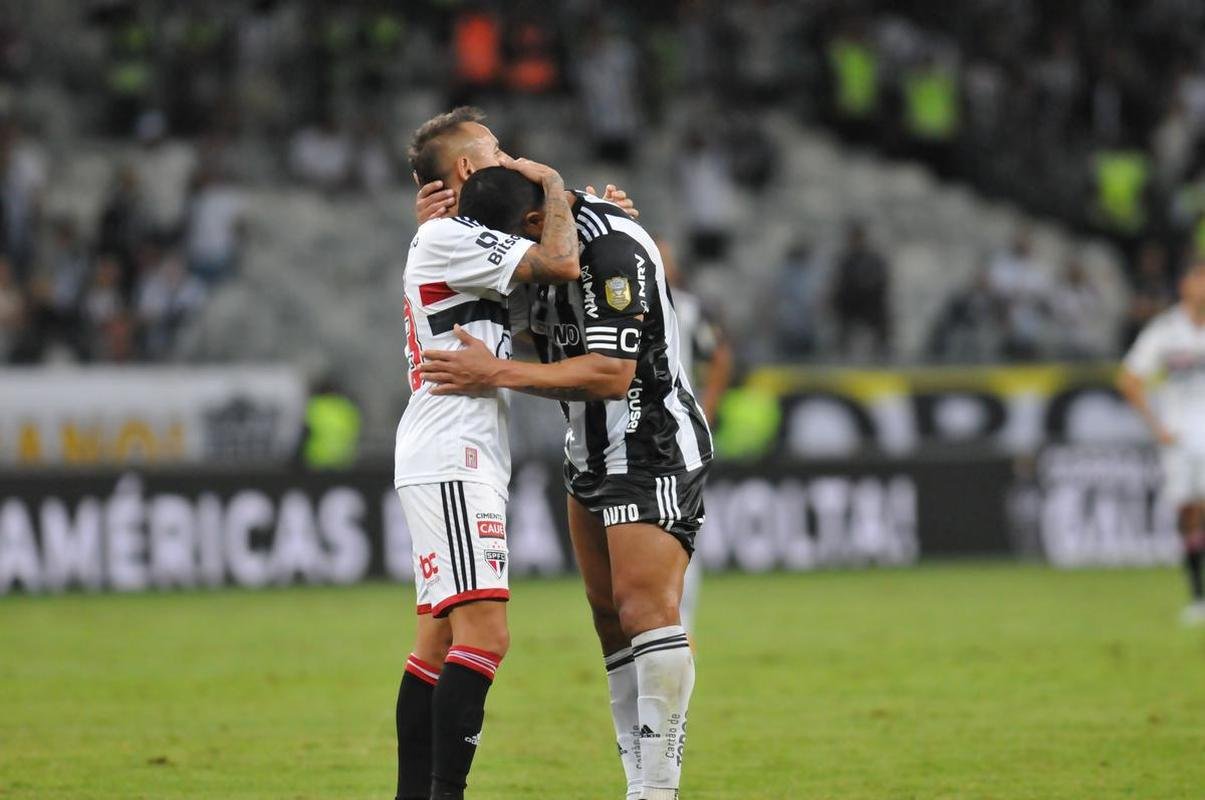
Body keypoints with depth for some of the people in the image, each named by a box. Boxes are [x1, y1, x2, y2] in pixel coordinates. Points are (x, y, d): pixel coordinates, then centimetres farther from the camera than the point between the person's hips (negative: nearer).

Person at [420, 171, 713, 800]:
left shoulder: (612, 250, -23)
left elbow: (612, 374, -26)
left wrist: (497, 374, -24)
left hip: (652, 456, -10)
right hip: (593, 457, 10)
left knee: (646, 608, -17)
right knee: (610, 617, 5)